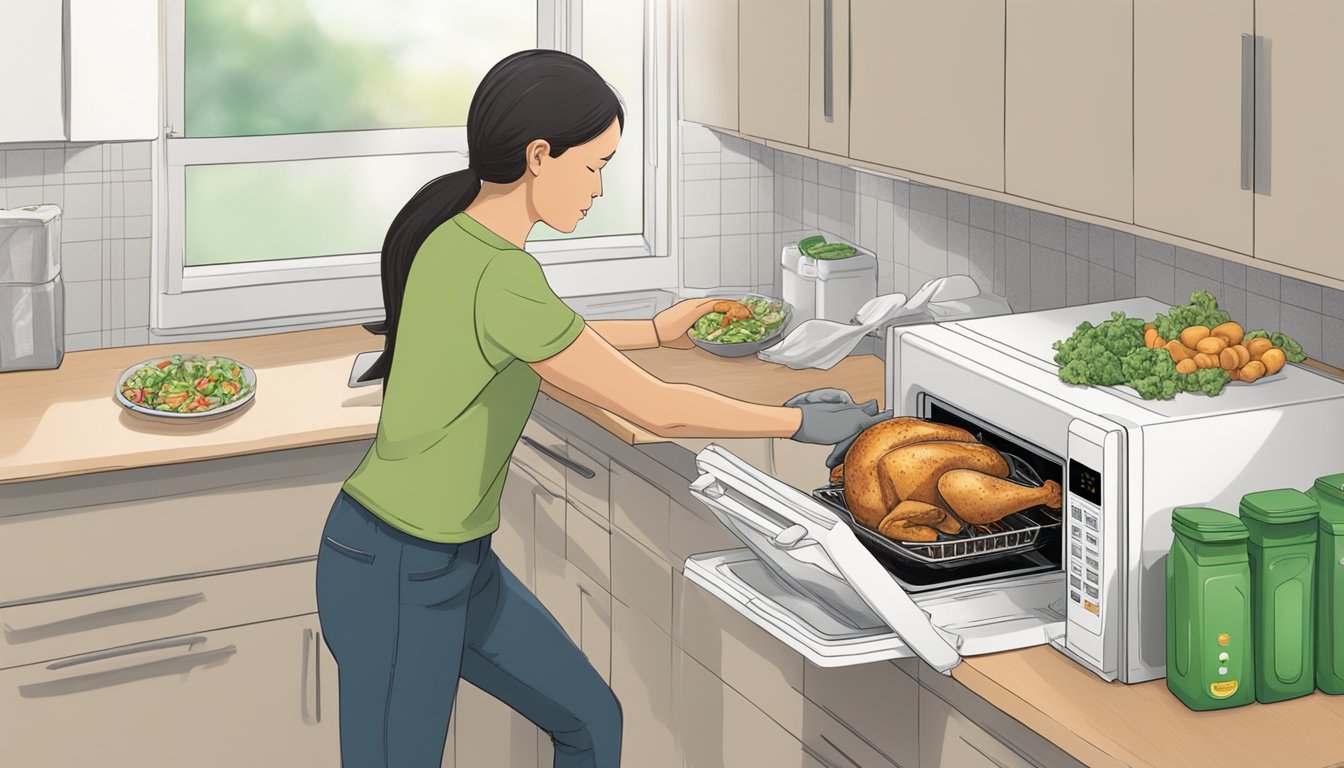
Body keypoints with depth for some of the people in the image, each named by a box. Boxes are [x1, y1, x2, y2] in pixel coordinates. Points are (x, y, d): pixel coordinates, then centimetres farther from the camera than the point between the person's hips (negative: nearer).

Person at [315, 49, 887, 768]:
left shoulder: (453, 234, 0)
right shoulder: (497, 281, -28)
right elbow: (656, 410, -22)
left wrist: (656, 329, 29)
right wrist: (799, 423, -8)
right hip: (391, 579, -9)